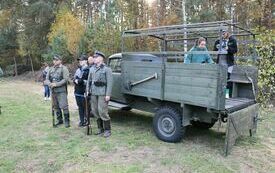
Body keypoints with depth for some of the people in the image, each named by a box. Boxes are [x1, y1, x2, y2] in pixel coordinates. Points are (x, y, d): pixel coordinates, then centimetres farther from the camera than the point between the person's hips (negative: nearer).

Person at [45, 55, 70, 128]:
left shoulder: (64, 68, -5)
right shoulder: (51, 69, 14)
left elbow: (65, 79, -15)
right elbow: (47, 79, 12)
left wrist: (56, 84, -20)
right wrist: (49, 84, -10)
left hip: (61, 91, -7)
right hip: (53, 91, 7)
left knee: (64, 106, -8)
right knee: (55, 106, 14)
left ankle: (67, 121, 5)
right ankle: (59, 120, 28)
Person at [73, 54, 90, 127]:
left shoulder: (88, 70, -9)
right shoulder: (78, 69, 15)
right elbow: (74, 78, 19)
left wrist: (80, 81, -13)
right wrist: (76, 81, -3)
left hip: (84, 92, -7)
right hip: (77, 92, 7)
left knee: (85, 107, 2)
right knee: (80, 107, 13)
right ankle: (81, 121, 23)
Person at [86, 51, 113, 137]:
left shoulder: (106, 69, -4)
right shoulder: (92, 69, 14)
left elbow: (109, 83, -9)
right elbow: (89, 80, 19)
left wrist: (108, 95, -15)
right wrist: (88, 90, 11)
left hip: (102, 93, -6)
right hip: (93, 93, 6)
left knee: (102, 112, -7)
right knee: (95, 111, 9)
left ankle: (107, 130, 6)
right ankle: (100, 129, 23)